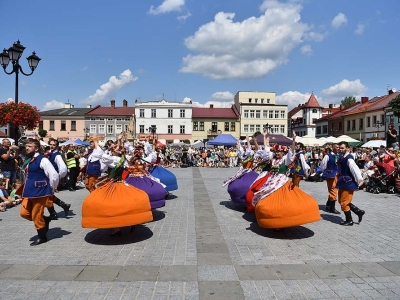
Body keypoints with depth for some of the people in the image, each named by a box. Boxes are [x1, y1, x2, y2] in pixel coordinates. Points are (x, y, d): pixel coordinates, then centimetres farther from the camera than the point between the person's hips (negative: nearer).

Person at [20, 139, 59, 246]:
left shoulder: (42, 160, -16)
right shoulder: (28, 160, 11)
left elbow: (54, 175, -19)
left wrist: (50, 189, -8)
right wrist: (27, 189, 20)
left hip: (40, 192, -9)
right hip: (29, 192, 9)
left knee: (36, 216, 2)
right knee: (24, 213, 10)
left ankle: (42, 237, 21)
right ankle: (45, 220, 30)